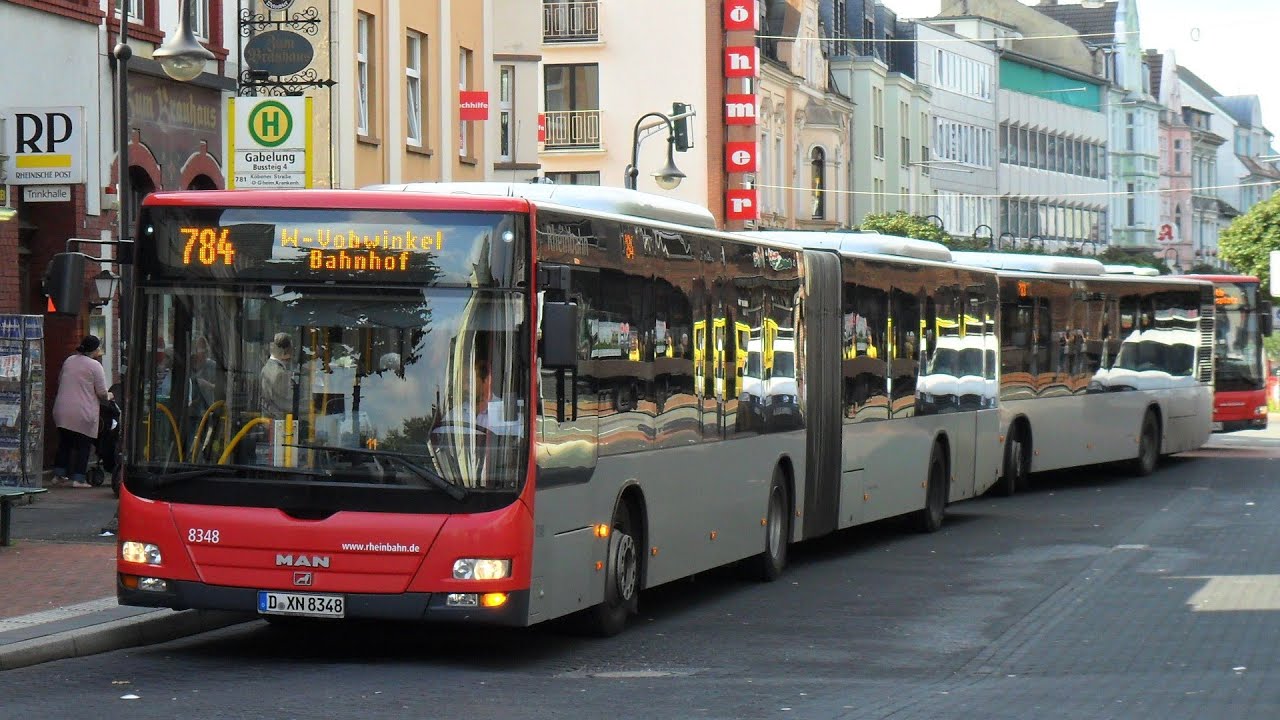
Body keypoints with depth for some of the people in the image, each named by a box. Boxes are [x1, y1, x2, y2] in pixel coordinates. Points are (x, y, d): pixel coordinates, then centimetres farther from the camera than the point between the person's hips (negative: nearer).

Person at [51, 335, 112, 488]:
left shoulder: (69, 361, 10)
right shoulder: (95, 365, -9)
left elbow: (60, 381, 20)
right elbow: (101, 392, -9)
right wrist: (108, 397, 12)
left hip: (62, 411, 6)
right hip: (82, 414, -6)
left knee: (64, 443, 16)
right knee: (82, 446, 2)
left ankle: (58, 475, 16)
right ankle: (78, 478, 0)